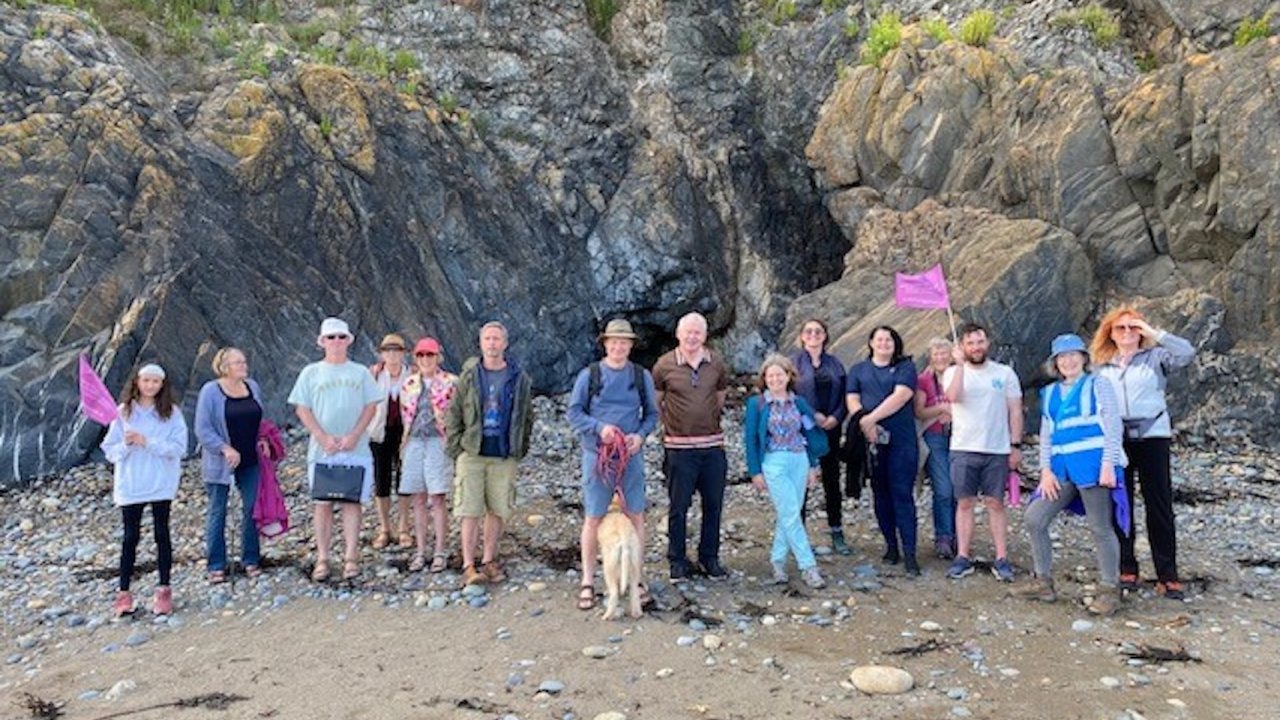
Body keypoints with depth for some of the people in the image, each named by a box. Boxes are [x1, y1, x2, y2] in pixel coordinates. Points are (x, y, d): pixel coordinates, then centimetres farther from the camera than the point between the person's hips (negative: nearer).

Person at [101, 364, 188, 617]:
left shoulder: (172, 412, -2)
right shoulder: (123, 412, 1)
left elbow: (179, 447, -10)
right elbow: (110, 449, 1)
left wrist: (147, 442, -19)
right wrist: (126, 444, -19)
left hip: (162, 484, -1)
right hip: (130, 485, 1)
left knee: (162, 534, 7)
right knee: (131, 537, 5)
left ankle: (164, 590, 13)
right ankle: (124, 593, 12)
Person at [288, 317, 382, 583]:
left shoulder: (360, 372, 8)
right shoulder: (311, 373, 7)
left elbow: (371, 407, 5)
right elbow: (302, 409, 3)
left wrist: (354, 436, -9)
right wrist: (323, 438, -9)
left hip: (355, 449, 0)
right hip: (322, 449, 0)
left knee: (352, 501, 0)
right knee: (323, 503, 2)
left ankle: (350, 558, 3)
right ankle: (322, 559, 6)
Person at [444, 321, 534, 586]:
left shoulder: (519, 378, 5)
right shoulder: (469, 376, 3)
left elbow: (527, 416, 12)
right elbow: (453, 413, 5)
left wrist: (520, 448, 7)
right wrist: (455, 448, -1)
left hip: (504, 455, 2)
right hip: (472, 453, -1)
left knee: (498, 511, 7)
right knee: (471, 511, -3)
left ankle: (489, 561, 20)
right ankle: (468, 565, 2)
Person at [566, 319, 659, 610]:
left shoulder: (642, 376, 6)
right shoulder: (589, 375, -1)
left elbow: (652, 414, 9)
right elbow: (574, 413, -1)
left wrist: (640, 435, -10)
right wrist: (599, 427, -17)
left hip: (631, 455, 2)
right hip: (597, 454, -2)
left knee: (635, 516, 6)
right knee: (593, 518, 1)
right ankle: (588, 583, 12)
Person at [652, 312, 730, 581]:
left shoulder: (716, 363, 4)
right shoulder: (665, 365, -5)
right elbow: (655, 402, 7)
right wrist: (669, 426, 5)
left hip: (713, 445, 3)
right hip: (679, 446, -3)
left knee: (713, 505, 9)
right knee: (679, 506, 4)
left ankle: (709, 559, 23)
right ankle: (677, 561, 18)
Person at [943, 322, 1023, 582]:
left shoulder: (1005, 373, 5)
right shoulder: (953, 372, 3)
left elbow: (1015, 411, 5)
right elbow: (953, 396, -19)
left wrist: (1016, 446, 0)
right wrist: (960, 364, -18)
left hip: (997, 450, 0)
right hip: (963, 450, 0)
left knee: (996, 504, 3)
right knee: (965, 503, 4)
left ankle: (1001, 559, 8)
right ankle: (962, 558, 9)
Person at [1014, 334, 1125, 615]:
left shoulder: (1097, 385, 2)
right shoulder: (1050, 393, 18)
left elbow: (1113, 426, -5)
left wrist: (1108, 464, -15)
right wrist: (1046, 470, 5)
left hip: (1092, 465, -6)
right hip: (1061, 468, 6)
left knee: (1100, 528, -1)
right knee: (1034, 518, 4)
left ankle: (1109, 590, 11)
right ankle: (1043, 582, 15)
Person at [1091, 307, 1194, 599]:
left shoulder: (1155, 356, 4)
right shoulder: (1103, 367, 13)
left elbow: (1187, 353, -14)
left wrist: (1154, 334, -11)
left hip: (1152, 436, -3)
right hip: (1115, 440, 3)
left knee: (1160, 506, -2)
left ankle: (1167, 575, 2)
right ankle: (1126, 569, 15)